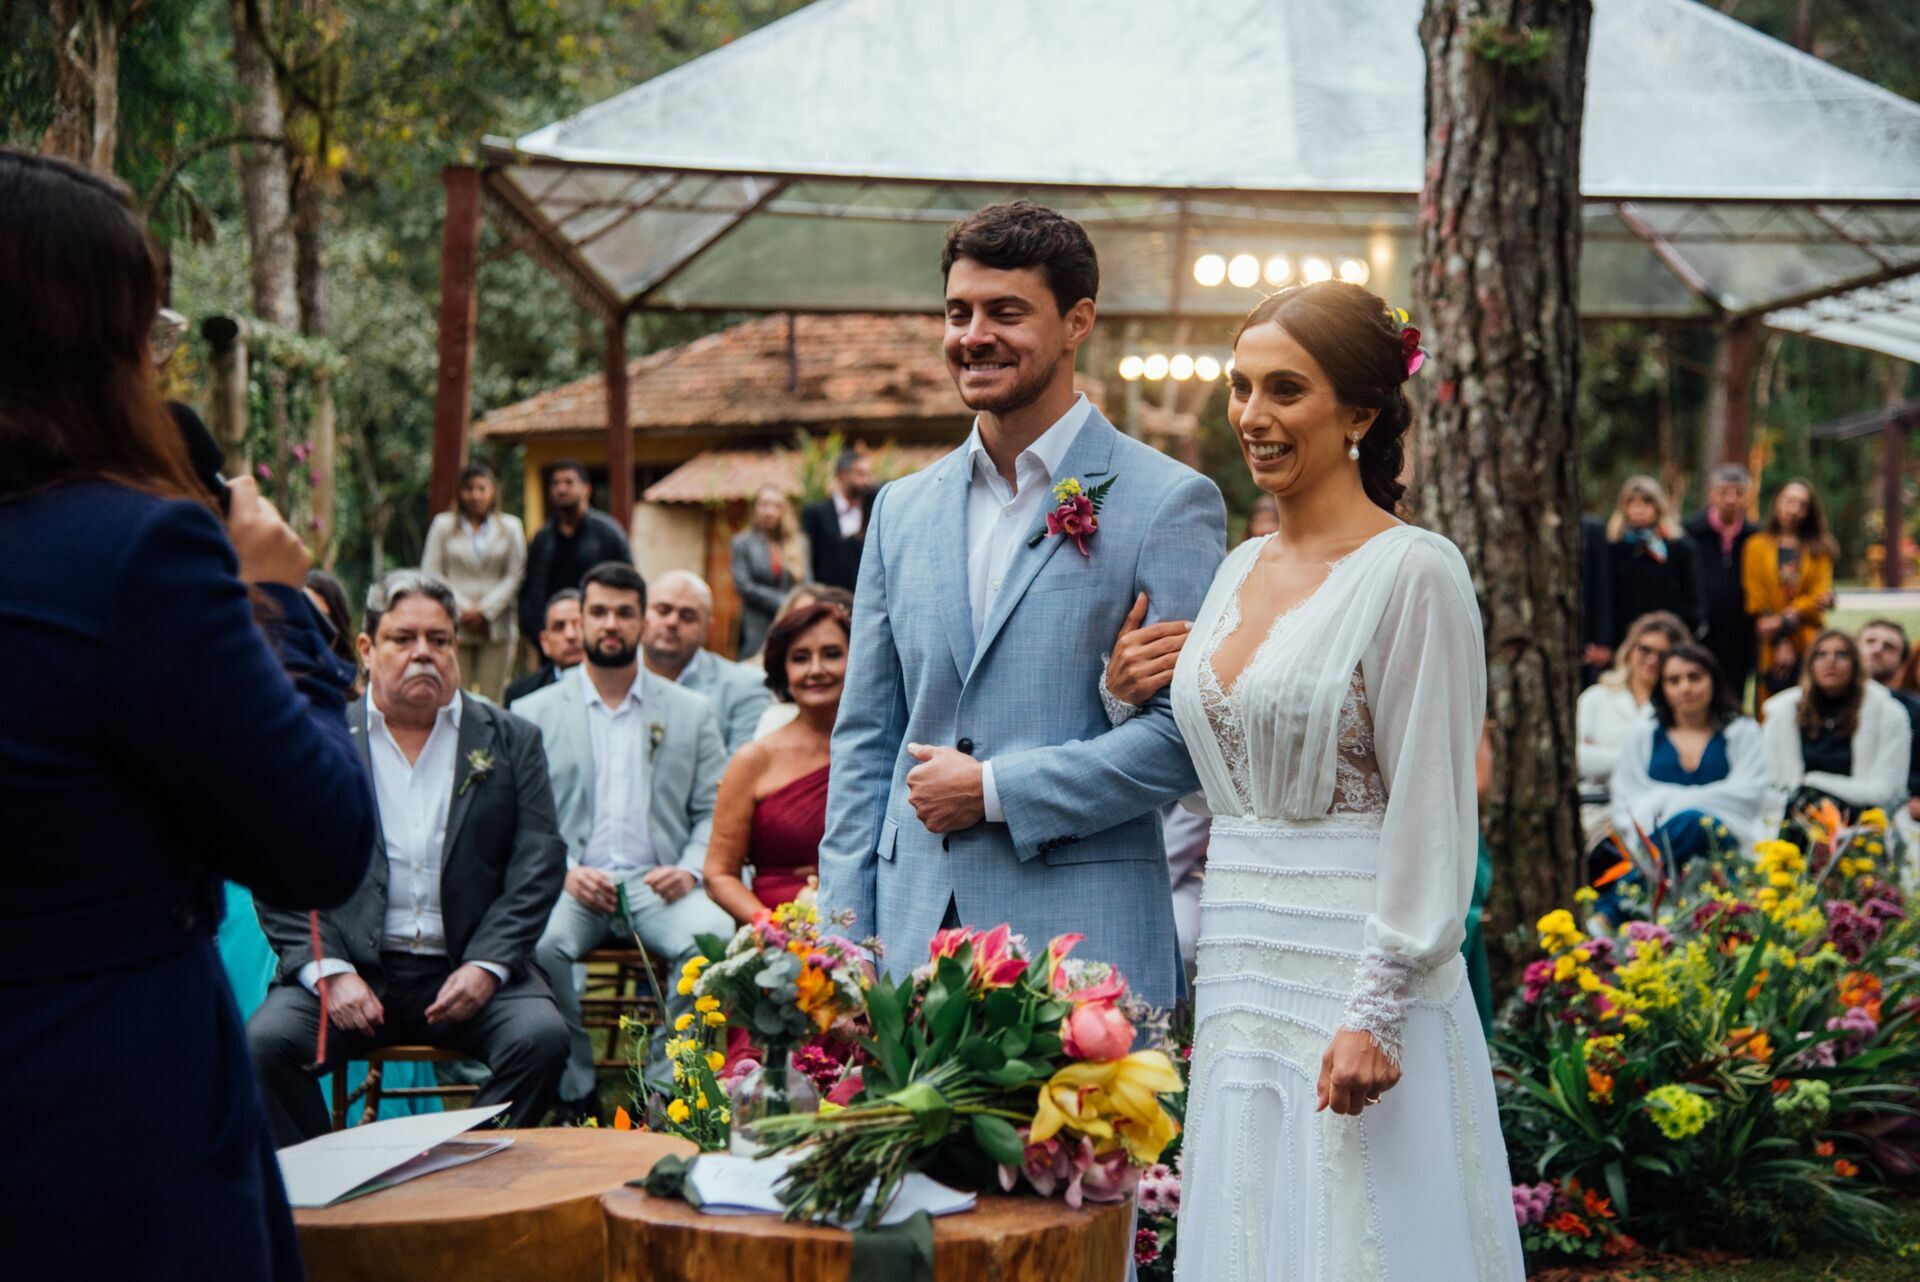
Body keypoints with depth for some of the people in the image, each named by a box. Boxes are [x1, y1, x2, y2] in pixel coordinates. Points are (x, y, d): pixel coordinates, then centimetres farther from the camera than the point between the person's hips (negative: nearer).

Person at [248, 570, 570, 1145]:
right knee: (265, 1041, -26)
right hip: (351, 968, 0)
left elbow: (537, 867, 4)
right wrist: (328, 970, -12)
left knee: (541, 1035, -27)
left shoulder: (512, 742, 12)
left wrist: (486, 965, -10)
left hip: (469, 968, 1)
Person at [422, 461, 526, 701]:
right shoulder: (443, 525, 11)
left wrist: (484, 611, -6)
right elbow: (431, 574, 5)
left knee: (491, 697, -4)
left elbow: (515, 576, 5)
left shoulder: (510, 527, 12)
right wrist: (462, 610, -7)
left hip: (495, 626, 0)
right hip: (454, 626, 0)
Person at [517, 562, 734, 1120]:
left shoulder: (691, 712, 17)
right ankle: (574, 1093, -17)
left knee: (716, 937, -33)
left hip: (658, 884, 1)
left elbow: (714, 811, 12)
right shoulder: (534, 713, 14)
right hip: (570, 884, 0)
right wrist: (562, 870, -11)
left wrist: (691, 869, -8)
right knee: (539, 944, -35)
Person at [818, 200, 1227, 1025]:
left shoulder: (1167, 502, -3)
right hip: (913, 933, 5)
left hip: (1081, 935, -4)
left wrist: (994, 789, -10)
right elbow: (866, 738, 15)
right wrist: (843, 940, 8)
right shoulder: (902, 509, 14)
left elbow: (1191, 735, -9)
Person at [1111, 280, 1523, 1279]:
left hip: (1355, 972, -7)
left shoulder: (1414, 574, -10)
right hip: (1239, 982, 7)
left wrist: (1376, 1013, -17)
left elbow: (1430, 815, -13)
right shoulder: (1241, 569, 13)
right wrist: (1129, 702, 3)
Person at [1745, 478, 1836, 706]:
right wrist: (1781, 643, -6)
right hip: (1770, 647, -1)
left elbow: (1819, 596, 1)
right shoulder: (1757, 546, 8)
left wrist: (1784, 621, -12)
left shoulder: (1819, 549, 11)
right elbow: (1756, 602, 2)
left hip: (1808, 645, 1)